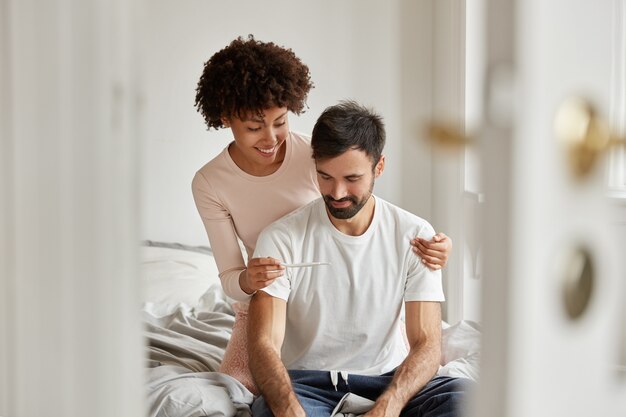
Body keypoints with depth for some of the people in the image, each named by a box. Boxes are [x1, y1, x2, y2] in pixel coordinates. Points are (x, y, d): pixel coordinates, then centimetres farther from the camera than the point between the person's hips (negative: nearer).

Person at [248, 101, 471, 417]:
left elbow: (427, 344, -9)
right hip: (305, 380, -2)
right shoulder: (281, 240, -9)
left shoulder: (415, 236, -4)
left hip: (386, 377, 2)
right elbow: (264, 344, -18)